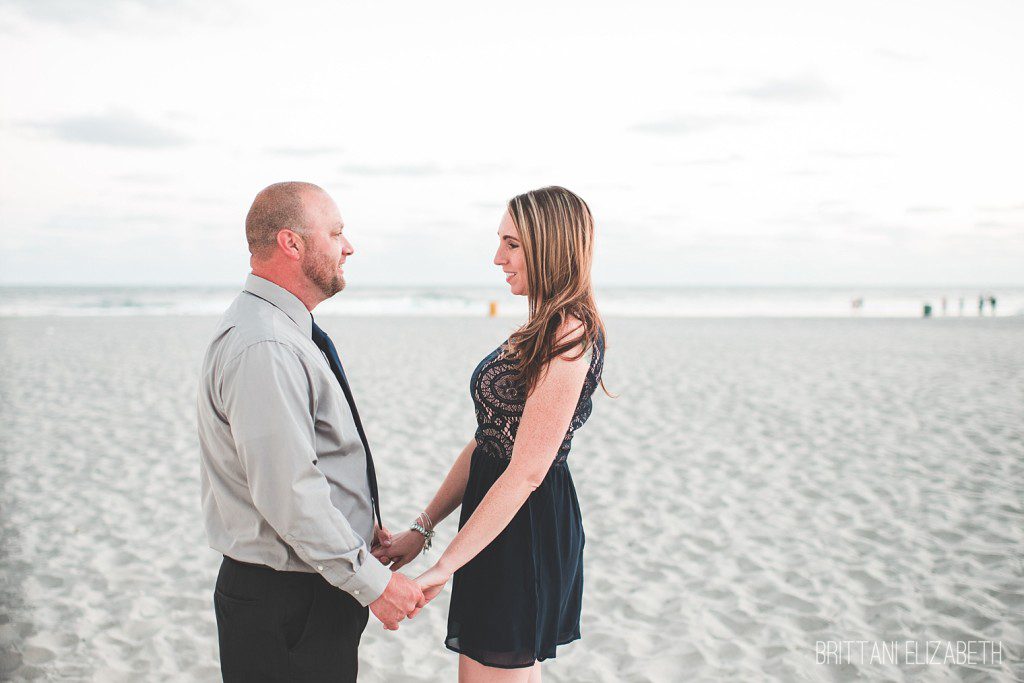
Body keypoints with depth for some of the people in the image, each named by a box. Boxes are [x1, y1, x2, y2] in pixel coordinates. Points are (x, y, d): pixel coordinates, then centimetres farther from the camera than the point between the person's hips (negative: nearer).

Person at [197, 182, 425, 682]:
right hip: (285, 601, -10)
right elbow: (288, 492, -27)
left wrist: (359, 525, 13)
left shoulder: (283, 332, 11)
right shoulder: (264, 349, -23)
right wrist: (372, 582, -21)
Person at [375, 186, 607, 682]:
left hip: (526, 528, -10)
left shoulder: (568, 338, -19)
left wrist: (444, 567, -20)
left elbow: (526, 472, -22)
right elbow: (488, 441, 12)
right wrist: (422, 528, 10)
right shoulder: (540, 331, 12)